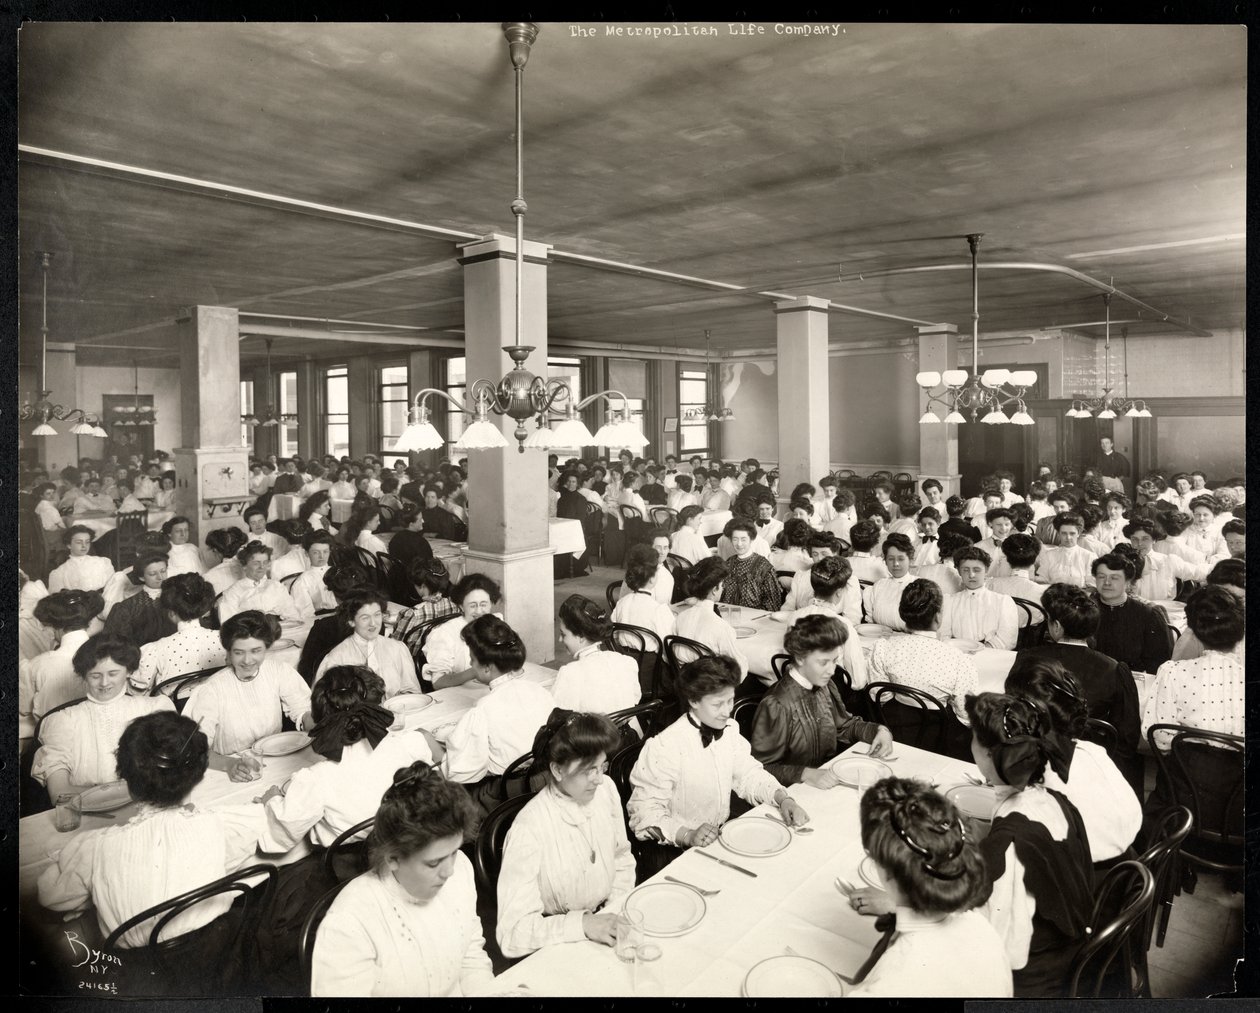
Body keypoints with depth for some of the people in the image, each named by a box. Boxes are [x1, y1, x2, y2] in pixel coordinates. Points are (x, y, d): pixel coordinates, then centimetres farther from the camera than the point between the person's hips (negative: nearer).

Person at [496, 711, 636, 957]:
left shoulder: (606, 790, -5)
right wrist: (583, 924, -29)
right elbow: (512, 933, -22)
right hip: (558, 946, -6)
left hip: (604, 919, 6)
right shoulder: (529, 830, -23)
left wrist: (613, 913, -6)